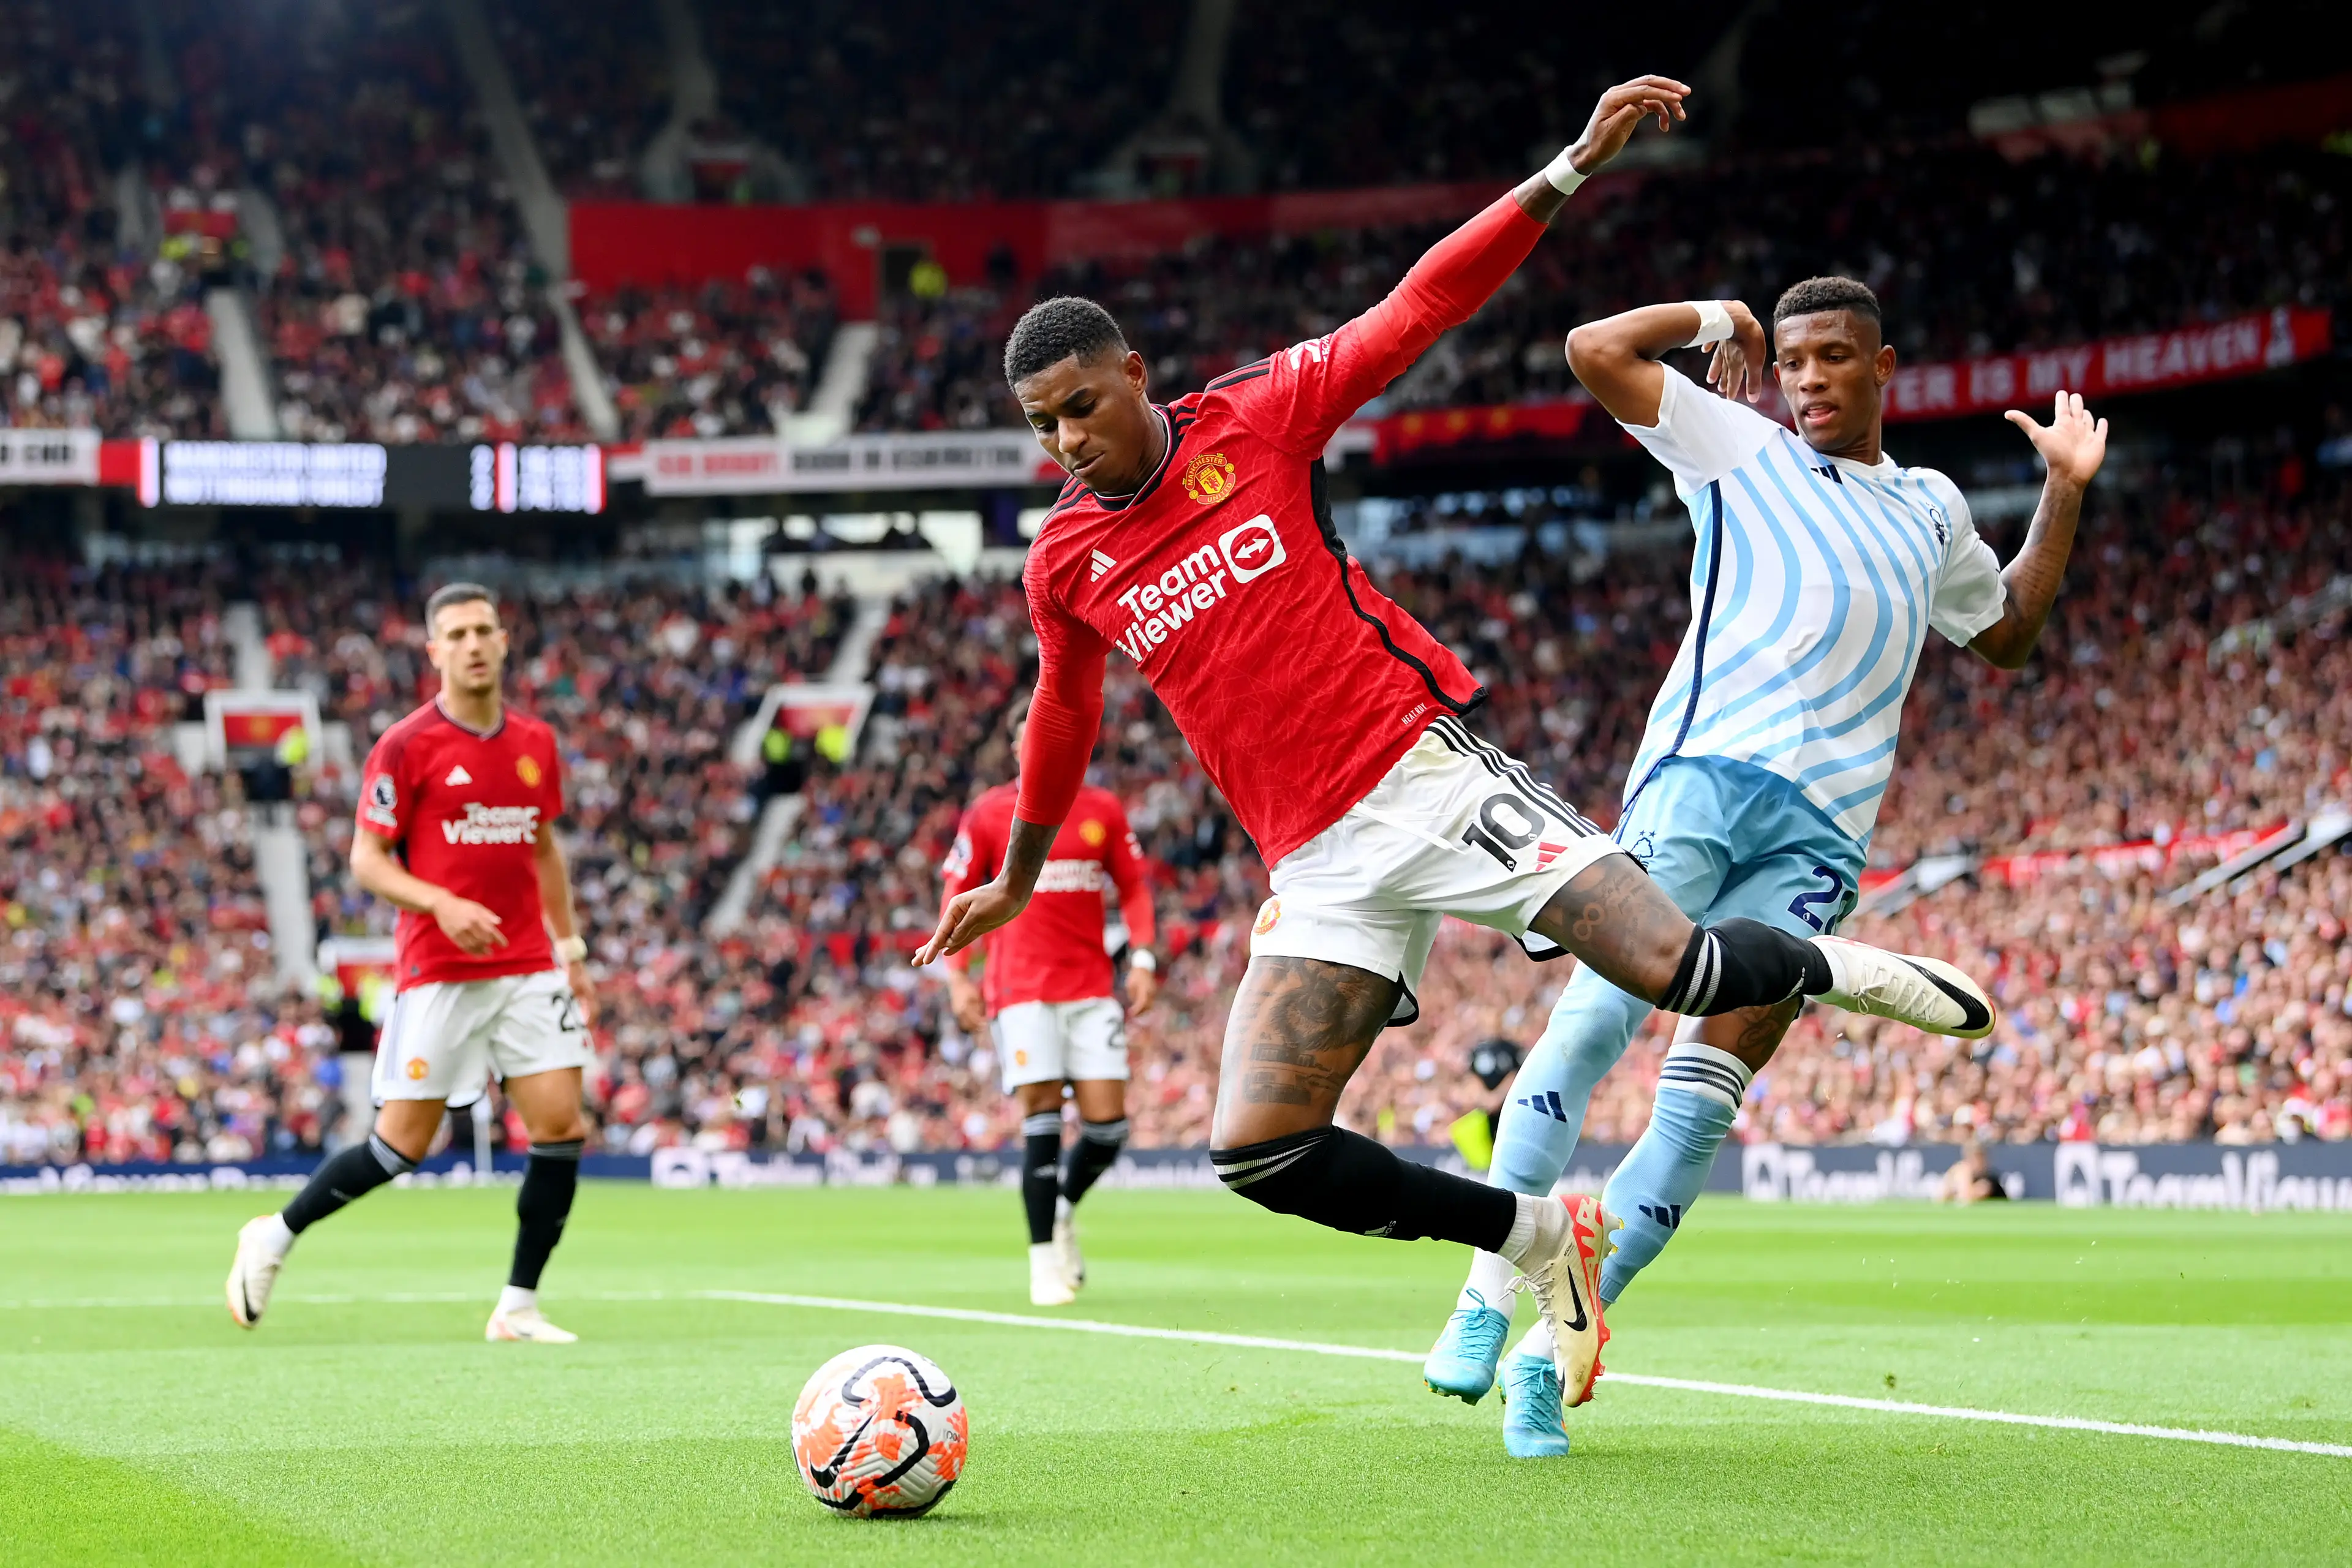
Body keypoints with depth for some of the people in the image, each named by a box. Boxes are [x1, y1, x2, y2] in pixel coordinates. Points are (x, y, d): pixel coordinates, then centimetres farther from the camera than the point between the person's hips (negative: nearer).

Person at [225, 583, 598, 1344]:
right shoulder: (406, 747, -7)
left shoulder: (535, 743, 10)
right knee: (403, 1144, -3)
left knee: (561, 1128, -5)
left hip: (528, 968, 5)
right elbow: (366, 859, -6)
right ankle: (274, 1238, 19)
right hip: (437, 972, -5)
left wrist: (571, 949, 19)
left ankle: (519, 1306, 6)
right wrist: (442, 903, -22)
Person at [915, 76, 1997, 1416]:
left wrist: (1577, 166, -6)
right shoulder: (1063, 564, 8)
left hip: (1425, 775, -3)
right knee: (1259, 1153, -13)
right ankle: (1539, 1235, 7)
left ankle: (1839, 970, 18)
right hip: (1320, 868, 3)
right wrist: (1019, 879, 37)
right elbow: (1065, 720, 26)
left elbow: (1425, 305, 0)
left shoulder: (1258, 416, 0)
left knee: (1673, 968, -18)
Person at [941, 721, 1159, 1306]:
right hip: (1019, 988, -2)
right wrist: (956, 977, -1)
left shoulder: (1103, 810, 9)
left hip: (1092, 988, 3)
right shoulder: (988, 814, 3)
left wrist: (1142, 959, 1)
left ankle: (1064, 1207, 26)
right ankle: (1045, 1258, -1)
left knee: (1108, 1121, -4)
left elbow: (1133, 886, 14)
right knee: (1041, 1117, -10)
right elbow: (958, 897, 7)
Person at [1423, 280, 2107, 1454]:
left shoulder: (1933, 509, 27)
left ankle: (1551, 1350, -7)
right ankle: (1490, 1292, -16)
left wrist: (2065, 491, 32)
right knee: (1597, 1015, -22)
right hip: (1705, 771, -3)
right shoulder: (1739, 445, 14)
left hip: (1822, 827, 3)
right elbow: (1596, 351, 8)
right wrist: (1714, 320, 16)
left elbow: (2007, 632, 41)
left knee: (1706, 1094, -9)